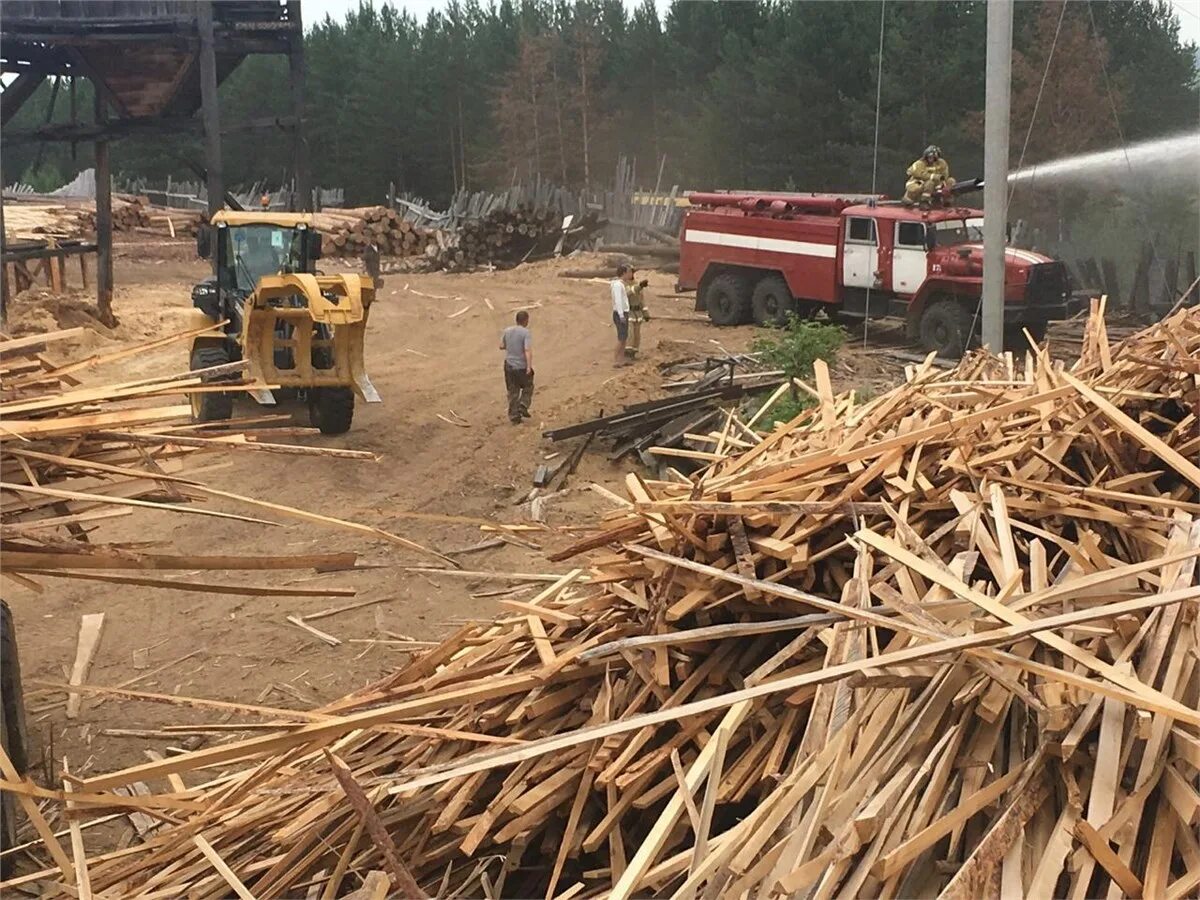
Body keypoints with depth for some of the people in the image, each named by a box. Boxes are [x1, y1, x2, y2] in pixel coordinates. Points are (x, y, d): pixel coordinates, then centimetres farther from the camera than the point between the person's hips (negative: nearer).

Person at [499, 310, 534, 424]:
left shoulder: (507, 331, 3)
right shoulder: (526, 333, -14)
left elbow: (501, 346, 13)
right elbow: (528, 350, -23)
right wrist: (529, 366, -27)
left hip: (509, 366, 5)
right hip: (522, 366, -5)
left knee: (512, 392, 11)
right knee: (528, 387, 19)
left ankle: (514, 417, 12)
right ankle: (523, 406, 3)